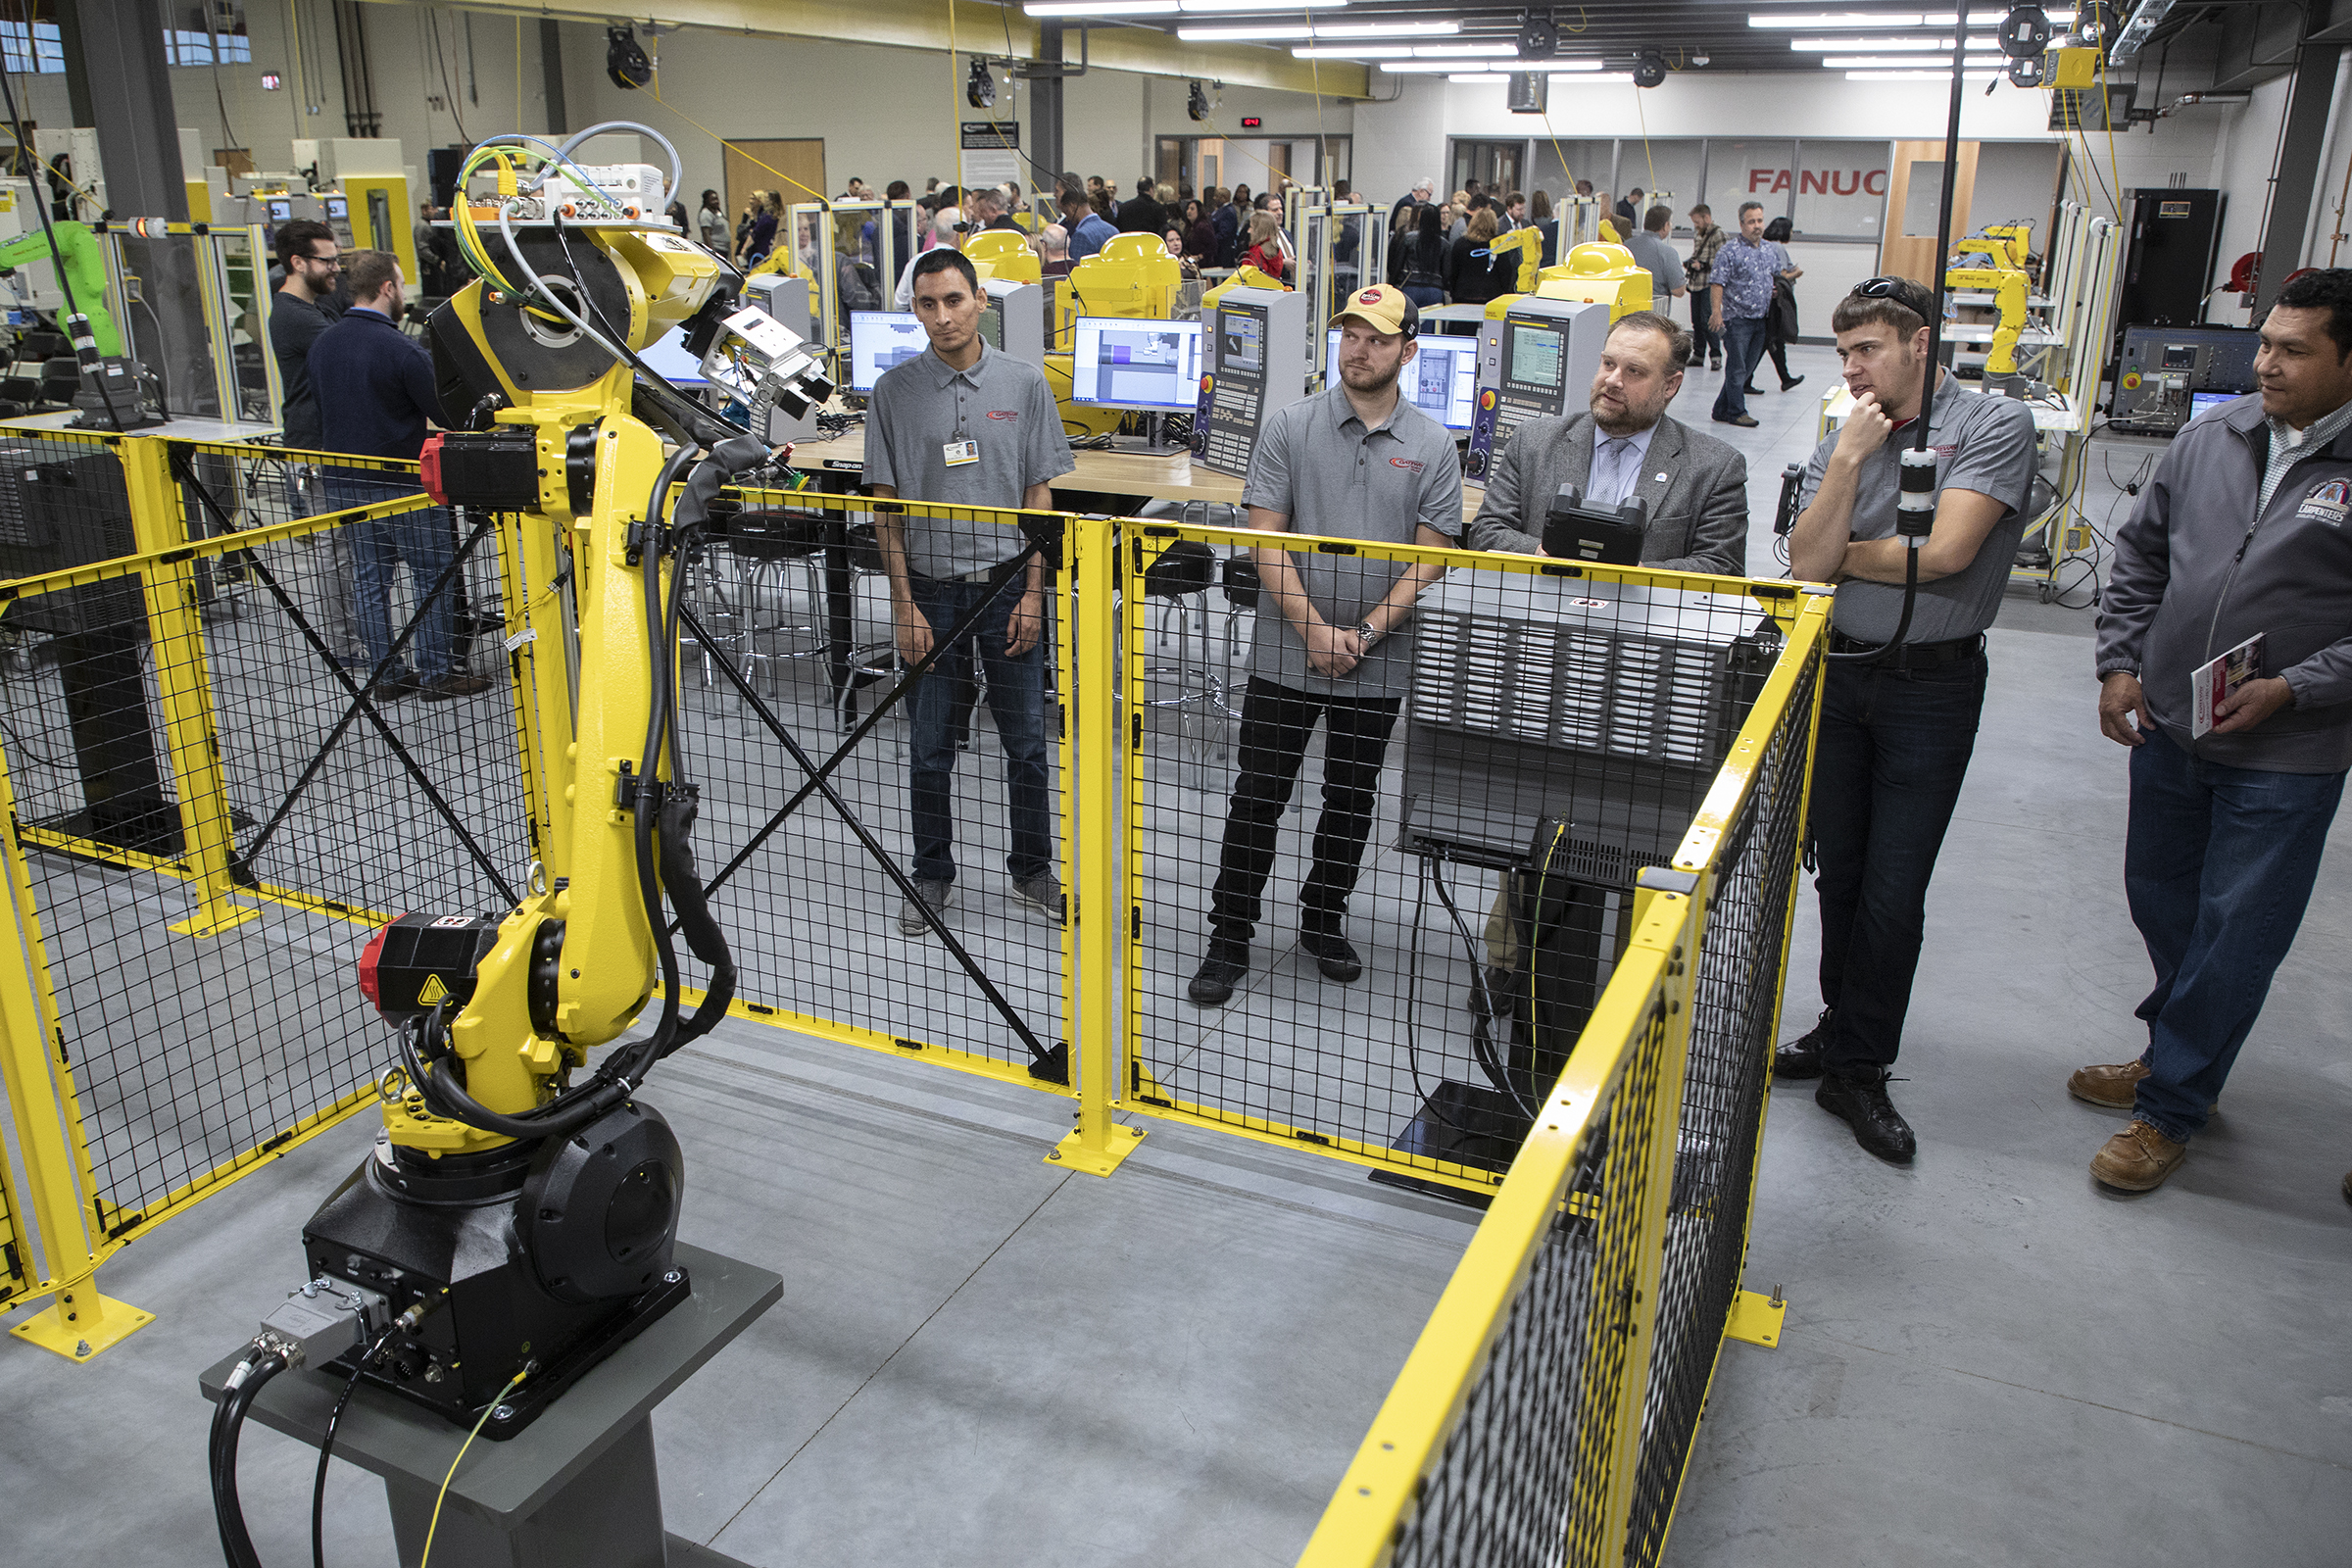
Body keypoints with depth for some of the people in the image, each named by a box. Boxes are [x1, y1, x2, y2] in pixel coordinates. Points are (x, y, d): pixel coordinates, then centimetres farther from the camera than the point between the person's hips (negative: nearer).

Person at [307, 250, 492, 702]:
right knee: (431, 572, 2)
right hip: (401, 480, -7)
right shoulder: (400, 348, -18)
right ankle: (436, 673, 5)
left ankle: (384, 674, 17)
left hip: (344, 482, 7)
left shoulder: (322, 344, 6)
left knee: (370, 576, 12)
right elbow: (445, 411, -13)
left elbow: (321, 416, 15)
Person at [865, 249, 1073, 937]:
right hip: (931, 587, 0)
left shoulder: (1024, 383, 0)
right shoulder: (895, 390, -2)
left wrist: (1031, 594, -4)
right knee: (931, 744, 9)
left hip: (1007, 583, 0)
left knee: (1026, 740, 7)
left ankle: (1031, 869, 25)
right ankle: (932, 874, 25)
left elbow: (1038, 495, 2)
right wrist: (904, 604, -5)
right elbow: (886, 503, 0)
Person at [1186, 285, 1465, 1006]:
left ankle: (1324, 920, 33)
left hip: (1378, 667, 2)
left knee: (1351, 803, 14)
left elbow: (1431, 557, -1)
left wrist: (1364, 633, -11)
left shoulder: (1432, 445, 2)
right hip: (1286, 656, -1)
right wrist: (1315, 630, -13)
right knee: (1256, 801, 1)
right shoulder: (1289, 428, -1)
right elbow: (1265, 540, -5)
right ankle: (1229, 938, 13)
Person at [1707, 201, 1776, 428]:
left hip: (1760, 320, 7)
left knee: (1746, 369, 9)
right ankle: (1736, 413, 5)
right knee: (1737, 369, -4)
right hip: (1737, 318, -7)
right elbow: (1716, 282, -14)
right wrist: (1716, 311, -22)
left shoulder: (1768, 250, 13)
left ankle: (1722, 410, 16)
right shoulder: (1730, 250, -9)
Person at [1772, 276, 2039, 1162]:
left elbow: (1944, 552, -19)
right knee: (1836, 869, 12)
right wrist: (1849, 460, -13)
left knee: (1894, 889, -2)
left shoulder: (1997, 426, -7)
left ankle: (1857, 1070, 11)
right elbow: (1806, 566, -7)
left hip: (1933, 684, -4)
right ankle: (1847, 1028, 30)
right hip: (1836, 674, 5)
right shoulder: (1839, 446, 6)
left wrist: (1843, 555, -4)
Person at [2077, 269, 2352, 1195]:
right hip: (2167, 727, 5)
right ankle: (2176, 1051, 41)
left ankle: (2170, 1109, 19)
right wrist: (2119, 661, 5)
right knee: (2159, 900, 18)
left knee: (2235, 934, 3)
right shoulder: (2209, 440, 2)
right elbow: (2140, 554, 13)